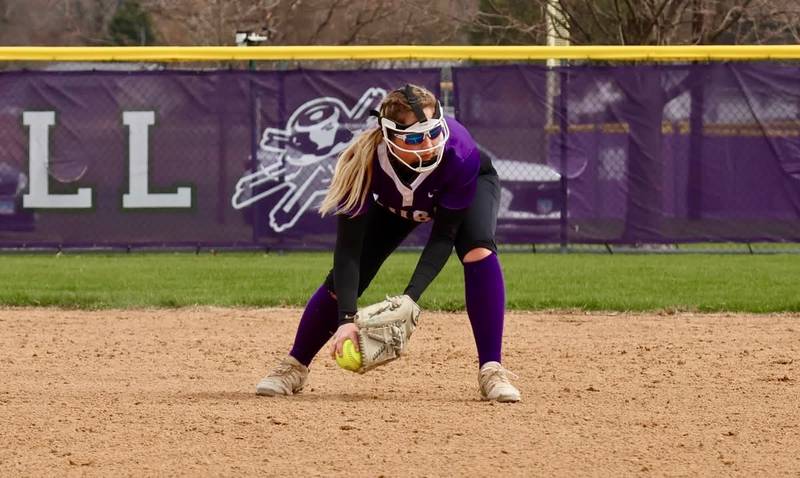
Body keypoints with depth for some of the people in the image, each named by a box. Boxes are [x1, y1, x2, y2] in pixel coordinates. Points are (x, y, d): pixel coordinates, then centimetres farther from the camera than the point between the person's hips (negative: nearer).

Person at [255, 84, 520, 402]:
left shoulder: (458, 152, -43)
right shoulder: (364, 161, -40)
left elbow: (443, 236, -33)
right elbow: (348, 248, -37)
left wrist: (411, 297, -44)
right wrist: (346, 318, -47)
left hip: (473, 185, -2)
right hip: (393, 204, 2)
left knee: (478, 250, -31)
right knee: (344, 278, -8)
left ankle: (491, 371, -24)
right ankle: (294, 367, 15)